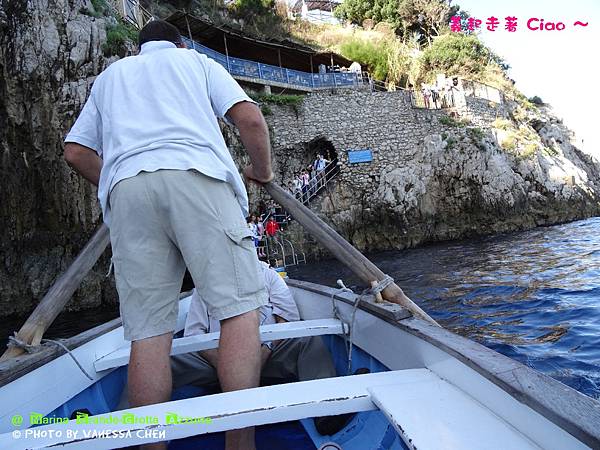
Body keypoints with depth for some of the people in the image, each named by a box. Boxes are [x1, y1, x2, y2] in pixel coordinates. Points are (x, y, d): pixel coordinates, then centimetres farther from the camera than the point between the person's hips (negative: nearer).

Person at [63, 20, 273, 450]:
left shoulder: (110, 74, 36)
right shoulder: (196, 60, 28)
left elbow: (76, 151, 27)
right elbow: (251, 119, 11)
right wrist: (263, 170, 25)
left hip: (125, 189, 4)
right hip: (196, 177, -3)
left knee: (148, 330, 0)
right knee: (240, 307, -5)